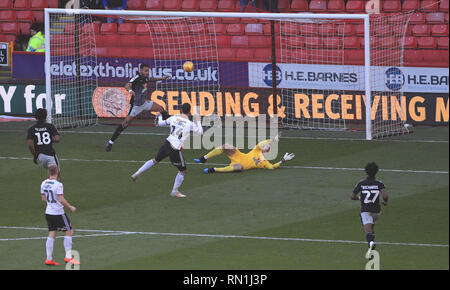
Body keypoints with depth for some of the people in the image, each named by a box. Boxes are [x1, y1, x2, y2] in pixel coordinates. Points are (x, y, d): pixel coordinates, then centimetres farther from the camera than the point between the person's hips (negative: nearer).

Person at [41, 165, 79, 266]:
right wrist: (70, 207, -7)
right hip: (58, 212, -7)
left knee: (52, 234, 10)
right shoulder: (58, 185, -18)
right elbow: (61, 200, -20)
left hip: (48, 212, 7)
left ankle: (49, 259, 8)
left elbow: (43, 198, 11)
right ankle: (68, 257, 1)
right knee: (69, 232, 4)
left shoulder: (44, 184, 3)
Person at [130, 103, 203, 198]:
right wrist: (198, 121, 16)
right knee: (182, 171, 14)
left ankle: (137, 173, 26)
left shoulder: (174, 118, 0)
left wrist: (159, 117, 36)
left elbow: (161, 123, 15)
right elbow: (200, 132, 3)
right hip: (175, 149, -5)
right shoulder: (190, 124, -12)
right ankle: (175, 191, 20)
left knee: (155, 160, 28)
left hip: (167, 144, 5)